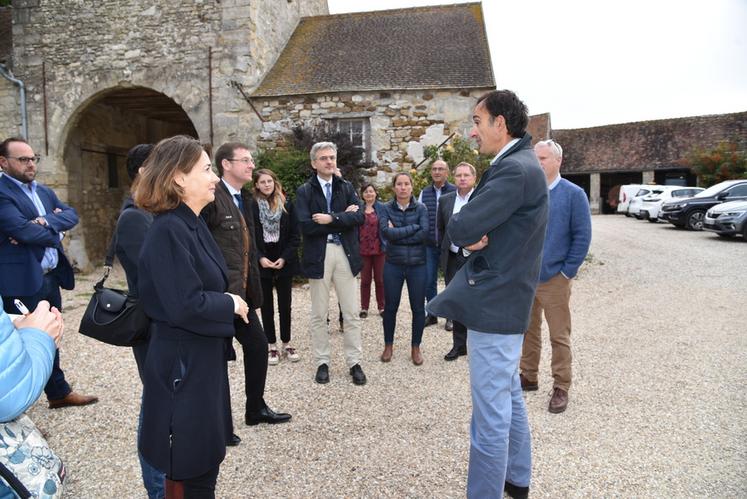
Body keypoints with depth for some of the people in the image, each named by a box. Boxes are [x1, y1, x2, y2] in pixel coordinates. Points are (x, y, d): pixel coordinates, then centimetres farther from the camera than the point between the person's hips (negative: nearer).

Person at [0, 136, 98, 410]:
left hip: (51, 277, 8)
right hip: (22, 281, -8)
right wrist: (56, 234, -7)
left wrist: (46, 222, -15)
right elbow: (23, 230, -23)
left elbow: (71, 215, 3)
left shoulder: (44, 191, 14)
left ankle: (58, 392, 30)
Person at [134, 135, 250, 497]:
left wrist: (228, 304, 0)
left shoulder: (192, 224, 7)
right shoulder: (168, 230, -22)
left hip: (203, 359, 9)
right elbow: (186, 306, -27)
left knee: (205, 458, 22)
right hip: (183, 365, -9)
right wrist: (230, 304, -12)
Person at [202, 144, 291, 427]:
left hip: (241, 292, 9)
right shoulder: (212, 198, -16)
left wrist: (252, 286, 16)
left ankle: (256, 409, 33)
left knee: (258, 345, 15)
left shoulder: (244, 198, 13)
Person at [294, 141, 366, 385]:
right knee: (319, 314, 9)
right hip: (318, 255, -2)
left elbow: (359, 217, -6)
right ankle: (322, 363, 22)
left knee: (352, 313, 6)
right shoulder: (304, 191, 0)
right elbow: (306, 226, -14)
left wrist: (331, 219, -16)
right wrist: (343, 218, -11)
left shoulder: (347, 188, 8)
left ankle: (354, 362, 18)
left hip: (345, 253, 2)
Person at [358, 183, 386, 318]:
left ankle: (381, 307, 17)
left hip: (378, 248, -1)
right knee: (365, 280, 7)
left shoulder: (381, 208, 1)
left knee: (380, 279, 5)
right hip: (363, 249, 2)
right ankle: (364, 308, 16)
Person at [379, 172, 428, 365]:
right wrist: (414, 227, -14)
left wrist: (397, 234, -13)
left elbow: (425, 234, -14)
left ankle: (415, 347, 23)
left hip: (417, 264, 0)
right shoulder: (386, 208, 1)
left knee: (418, 307, 6)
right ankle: (388, 345, 26)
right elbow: (386, 232, -16)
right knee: (390, 306, 9)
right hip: (393, 264, 0)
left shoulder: (421, 208, 0)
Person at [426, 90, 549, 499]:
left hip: (495, 302, -11)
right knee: (509, 397, 23)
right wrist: (474, 238, -10)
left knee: (491, 412, 0)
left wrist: (467, 234, -3)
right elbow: (471, 226, 11)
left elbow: (458, 228, -25)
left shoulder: (515, 169, -20)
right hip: (505, 297, 11)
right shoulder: (518, 165, 13)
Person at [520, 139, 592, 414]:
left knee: (559, 336, 5)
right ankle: (528, 377, 30)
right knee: (528, 330, 15)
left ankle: (561, 388, 17)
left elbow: (582, 236, -7)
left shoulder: (573, 194, -5)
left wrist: (568, 271, -9)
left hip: (554, 278, -4)